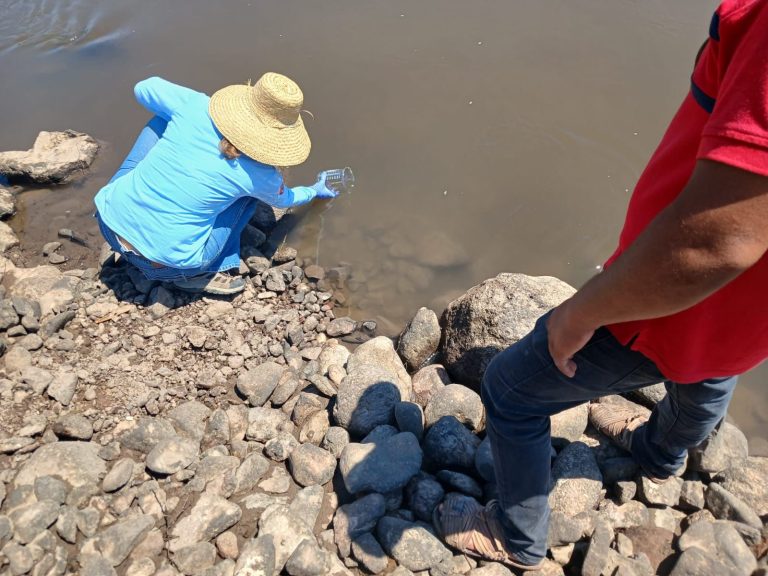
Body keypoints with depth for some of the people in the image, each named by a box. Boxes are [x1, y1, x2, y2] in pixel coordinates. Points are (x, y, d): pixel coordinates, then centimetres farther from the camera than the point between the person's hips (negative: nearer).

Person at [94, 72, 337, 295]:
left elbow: (143, 88, 11)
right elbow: (283, 199, 13)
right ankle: (209, 272, 6)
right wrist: (315, 191, 34)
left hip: (110, 223, 4)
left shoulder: (196, 106, -10)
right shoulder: (259, 174, -12)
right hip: (169, 263, -3)